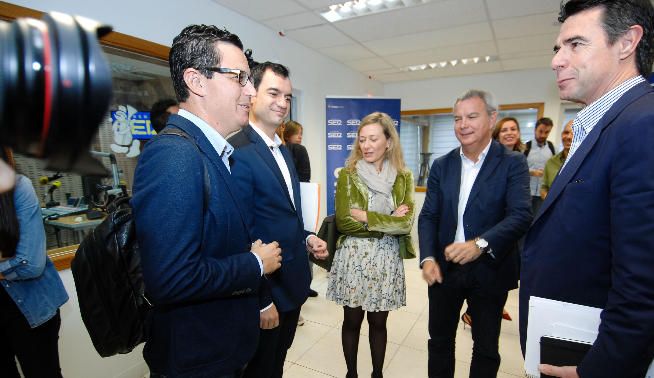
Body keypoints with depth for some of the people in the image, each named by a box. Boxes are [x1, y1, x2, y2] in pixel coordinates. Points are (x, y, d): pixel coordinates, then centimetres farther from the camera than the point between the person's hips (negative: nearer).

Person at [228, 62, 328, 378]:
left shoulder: (283, 150, 9)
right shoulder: (238, 152, -21)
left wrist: (306, 239, 0)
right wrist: (261, 300, -18)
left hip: (293, 283, 8)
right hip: (265, 291, -8)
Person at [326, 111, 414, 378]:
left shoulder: (403, 177, 1)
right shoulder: (347, 175, -3)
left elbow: (405, 223, -10)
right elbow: (343, 222, -11)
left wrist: (366, 217, -15)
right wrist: (388, 221, -12)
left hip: (387, 259, 1)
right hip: (353, 257, -1)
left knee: (378, 322, 14)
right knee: (352, 320, 12)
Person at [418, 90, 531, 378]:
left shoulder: (512, 163, -8)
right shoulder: (441, 165, 2)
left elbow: (521, 216, -19)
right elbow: (428, 216, 0)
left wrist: (480, 244, -35)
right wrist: (428, 258, -14)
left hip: (489, 271, -2)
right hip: (444, 268, 3)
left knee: (486, 348, 17)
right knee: (439, 341, 19)